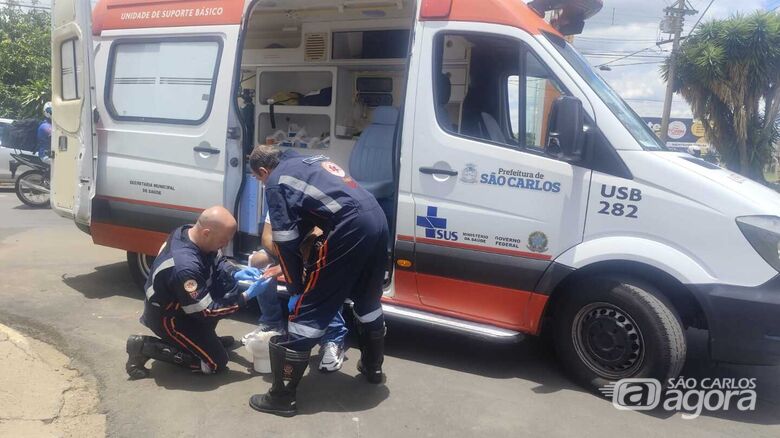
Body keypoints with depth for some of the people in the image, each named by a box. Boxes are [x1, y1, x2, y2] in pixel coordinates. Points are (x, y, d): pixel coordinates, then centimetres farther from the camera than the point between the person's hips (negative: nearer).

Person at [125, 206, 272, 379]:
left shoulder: (188, 231, -13)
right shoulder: (185, 267, -38)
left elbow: (218, 261, 6)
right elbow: (205, 312, -26)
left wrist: (236, 273, -12)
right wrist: (245, 297, -24)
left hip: (179, 304, 9)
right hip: (167, 317, -9)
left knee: (227, 283, -1)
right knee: (216, 362, -4)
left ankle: (204, 336, 14)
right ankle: (144, 346, -2)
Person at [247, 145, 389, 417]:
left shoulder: (276, 181, 6)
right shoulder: (310, 162, 29)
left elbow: (286, 242, 1)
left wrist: (296, 285, 12)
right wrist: (289, 267, 39)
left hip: (350, 228, -8)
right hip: (377, 219, 8)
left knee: (307, 309, 1)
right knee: (367, 300, 27)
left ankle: (282, 397, 9)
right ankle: (372, 367, 46)